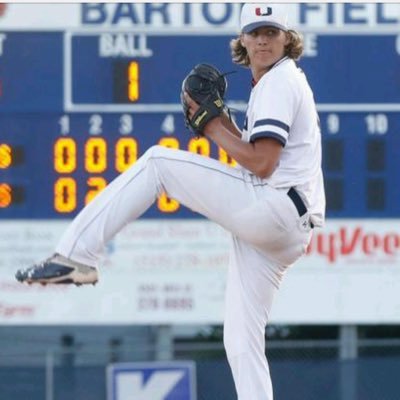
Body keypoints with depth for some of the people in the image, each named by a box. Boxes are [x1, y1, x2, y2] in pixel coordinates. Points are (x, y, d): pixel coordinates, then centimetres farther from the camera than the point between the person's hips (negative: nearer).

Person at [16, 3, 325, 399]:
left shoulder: (279, 81, -6)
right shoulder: (284, 82, 26)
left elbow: (262, 164, -16)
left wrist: (212, 128, -4)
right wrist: (223, 122, 14)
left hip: (271, 207, -10)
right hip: (283, 230, 10)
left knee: (157, 162, -4)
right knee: (242, 341, 7)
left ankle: (75, 255, -9)